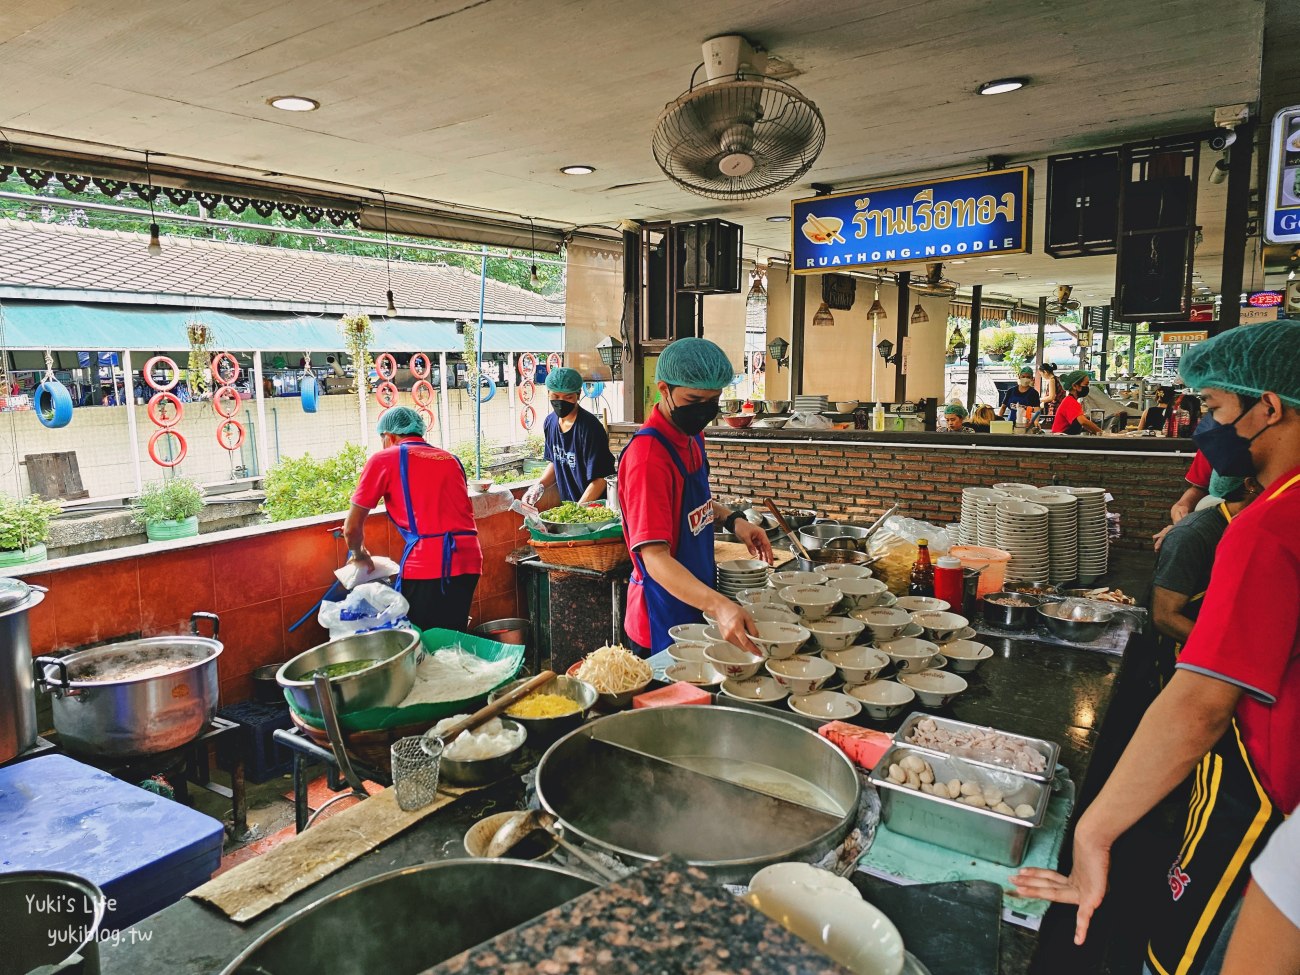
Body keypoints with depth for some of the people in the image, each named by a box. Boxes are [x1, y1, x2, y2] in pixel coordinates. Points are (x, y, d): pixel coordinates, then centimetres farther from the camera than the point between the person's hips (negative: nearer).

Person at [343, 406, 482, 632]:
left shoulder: (384, 459, 6)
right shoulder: (450, 458, 22)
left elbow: (352, 529, 7)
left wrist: (360, 556, 28)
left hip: (427, 565, -5)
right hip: (469, 561, 6)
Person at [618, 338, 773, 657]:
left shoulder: (692, 437, 2)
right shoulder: (647, 457, -27)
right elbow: (655, 558, -33)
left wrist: (731, 520, 1)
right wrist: (719, 605, -46)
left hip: (697, 604, 9)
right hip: (664, 620, -9)